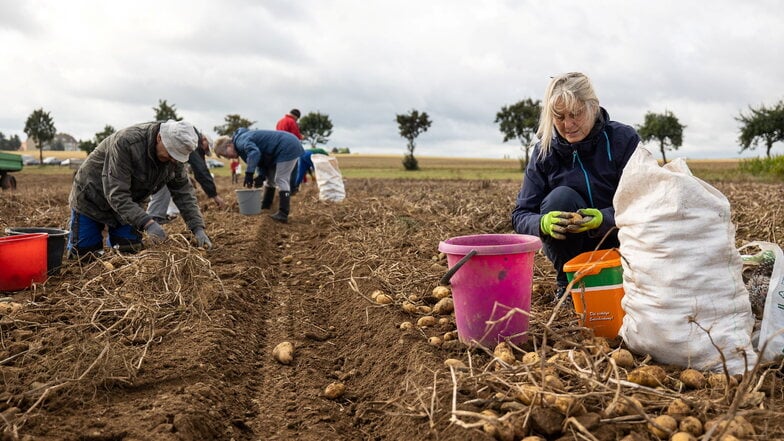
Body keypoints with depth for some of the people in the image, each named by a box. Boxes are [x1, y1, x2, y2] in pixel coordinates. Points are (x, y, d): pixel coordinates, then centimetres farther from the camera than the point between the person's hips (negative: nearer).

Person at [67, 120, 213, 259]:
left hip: (128, 203, 5)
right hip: (92, 198, -5)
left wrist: (198, 228, -21)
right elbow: (116, 194, -37)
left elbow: (183, 192, -9)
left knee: (131, 250, -3)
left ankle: (114, 237, 29)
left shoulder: (174, 154, -15)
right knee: (83, 253, -3)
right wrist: (147, 223, -47)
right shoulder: (126, 142, -36)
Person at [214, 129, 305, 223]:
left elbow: (254, 153, -38)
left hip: (288, 148, -11)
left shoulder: (241, 141, -18)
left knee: (281, 180, -15)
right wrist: (262, 176, -4)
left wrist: (249, 173, -35)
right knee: (270, 178, 20)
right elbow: (262, 159, 13)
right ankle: (265, 205, 32)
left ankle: (283, 214, -18)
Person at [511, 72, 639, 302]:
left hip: (617, 242, 0)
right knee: (560, 197, -28)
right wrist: (544, 223, -35)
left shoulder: (624, 139, -11)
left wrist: (602, 218, -38)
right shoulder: (545, 150, -8)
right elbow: (521, 215, -11)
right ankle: (566, 282, -10)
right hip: (573, 249, 1)